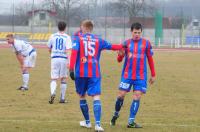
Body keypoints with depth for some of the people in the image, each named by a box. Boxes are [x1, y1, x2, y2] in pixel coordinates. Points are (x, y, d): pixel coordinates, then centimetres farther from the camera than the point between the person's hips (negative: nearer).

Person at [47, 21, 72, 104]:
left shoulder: (53, 36, 5)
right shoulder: (67, 37, -3)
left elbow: (49, 49, 14)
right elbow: (68, 50, -14)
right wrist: (69, 62, -18)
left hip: (54, 59, 1)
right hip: (64, 59, -1)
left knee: (54, 79, 1)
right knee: (63, 79, 13)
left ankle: (53, 93, -27)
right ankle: (62, 98, 15)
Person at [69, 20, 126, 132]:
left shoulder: (78, 39, 1)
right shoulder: (98, 40, 8)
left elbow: (74, 53, -12)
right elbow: (112, 47, 17)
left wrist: (71, 69, -16)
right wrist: (122, 46, 36)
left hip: (80, 73, -1)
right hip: (95, 74, 1)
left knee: (82, 96, 18)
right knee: (96, 97, -6)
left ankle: (87, 122, 28)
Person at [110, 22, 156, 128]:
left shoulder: (146, 43, 3)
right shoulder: (126, 43, 4)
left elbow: (150, 59, 10)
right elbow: (119, 60, 2)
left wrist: (153, 75, 10)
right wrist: (120, 55, -21)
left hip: (141, 76, 0)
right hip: (127, 75, 0)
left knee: (137, 97, -6)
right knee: (121, 95, -2)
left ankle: (131, 121, -3)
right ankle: (116, 114, 23)